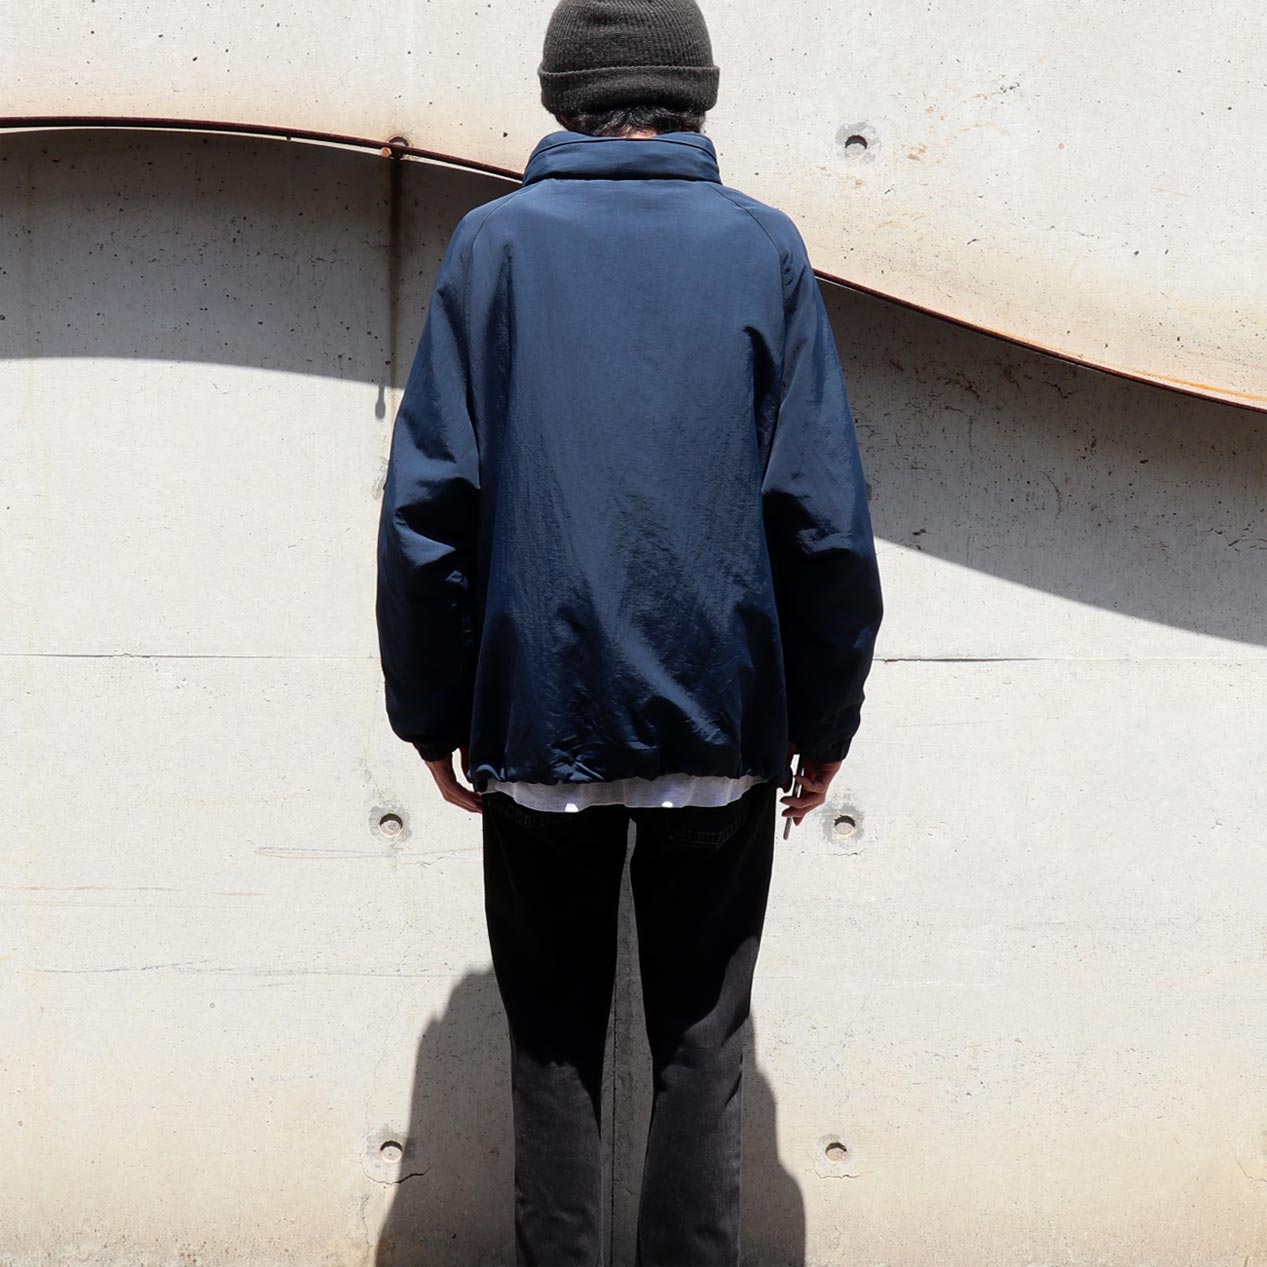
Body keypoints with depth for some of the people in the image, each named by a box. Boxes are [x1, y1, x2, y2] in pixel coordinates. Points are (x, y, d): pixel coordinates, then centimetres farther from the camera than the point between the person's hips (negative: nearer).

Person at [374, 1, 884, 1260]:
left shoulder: (494, 240, 0)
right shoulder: (764, 247, 1)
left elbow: (428, 505, -3)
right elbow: (824, 515, -3)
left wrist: (432, 712, 4)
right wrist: (825, 719, 5)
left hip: (537, 718, 0)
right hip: (722, 729, 0)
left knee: (553, 1041, 11)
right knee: (701, 1044, 10)